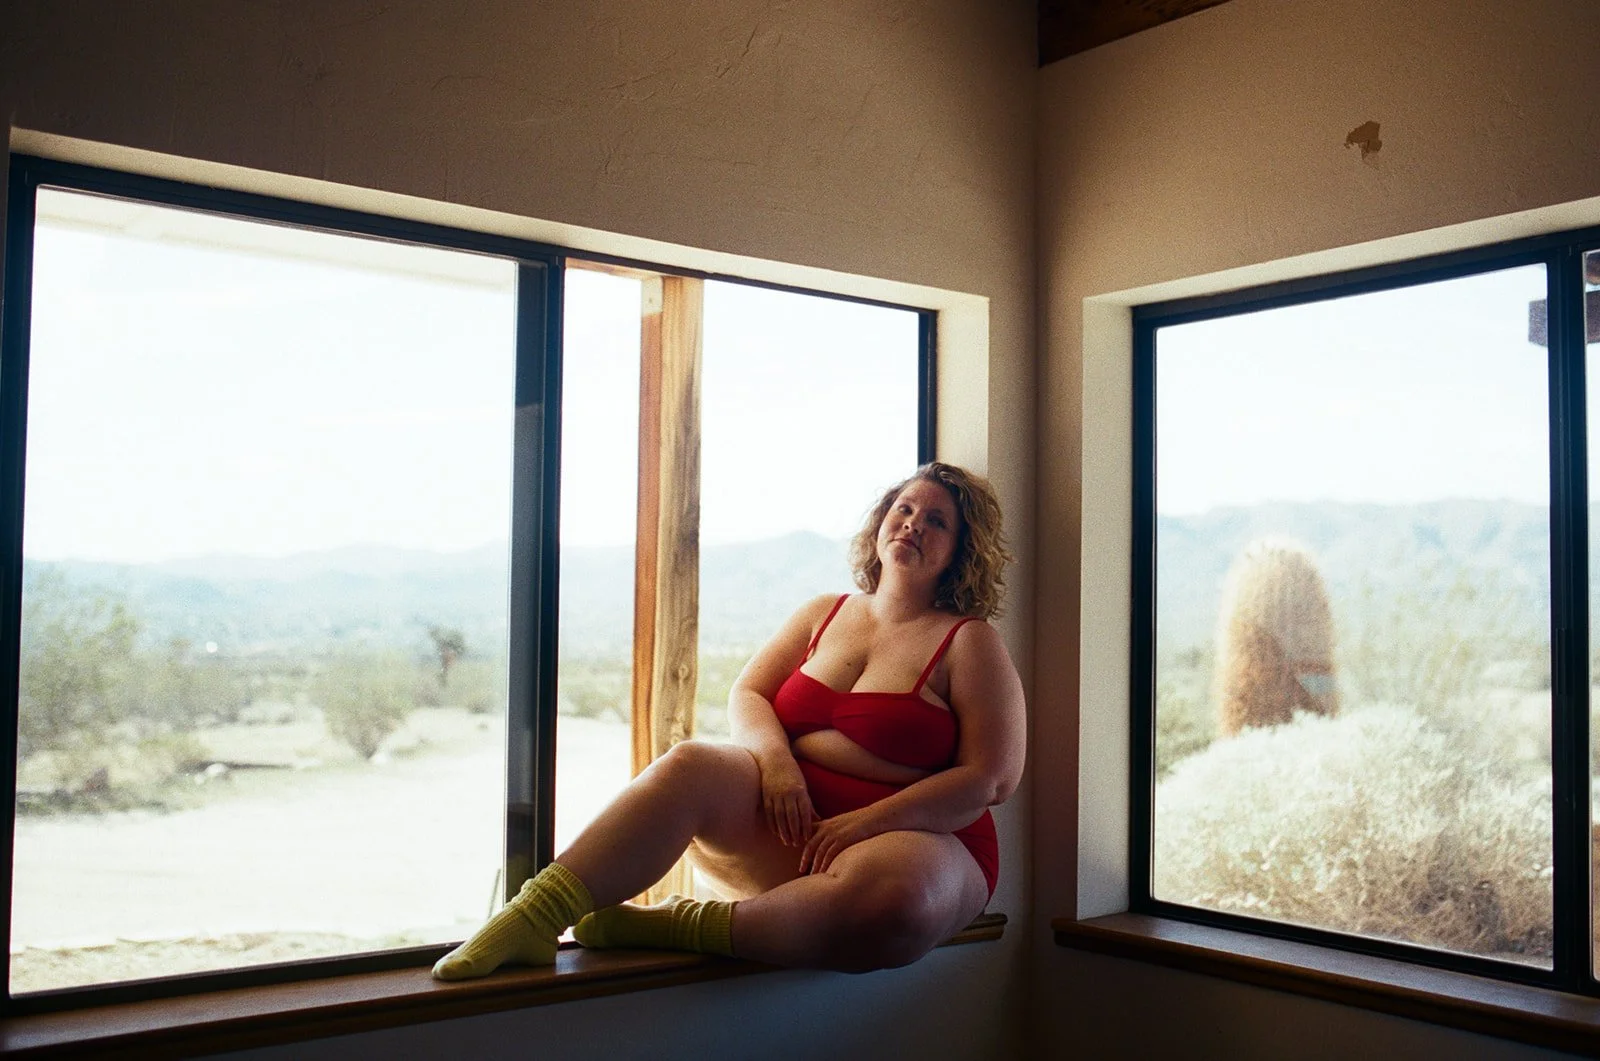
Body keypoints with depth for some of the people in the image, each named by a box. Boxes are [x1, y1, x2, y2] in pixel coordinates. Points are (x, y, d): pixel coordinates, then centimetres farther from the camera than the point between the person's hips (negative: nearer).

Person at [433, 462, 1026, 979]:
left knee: (898, 899, -40)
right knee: (690, 764, -26)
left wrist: (865, 822, -16)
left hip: (912, 835, -3)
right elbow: (747, 695, 11)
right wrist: (775, 759, -14)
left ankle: (677, 927, -32)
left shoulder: (970, 642, 2)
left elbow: (993, 777, -6)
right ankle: (531, 920, -37)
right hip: (790, 820, 4)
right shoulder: (824, 616, 16)